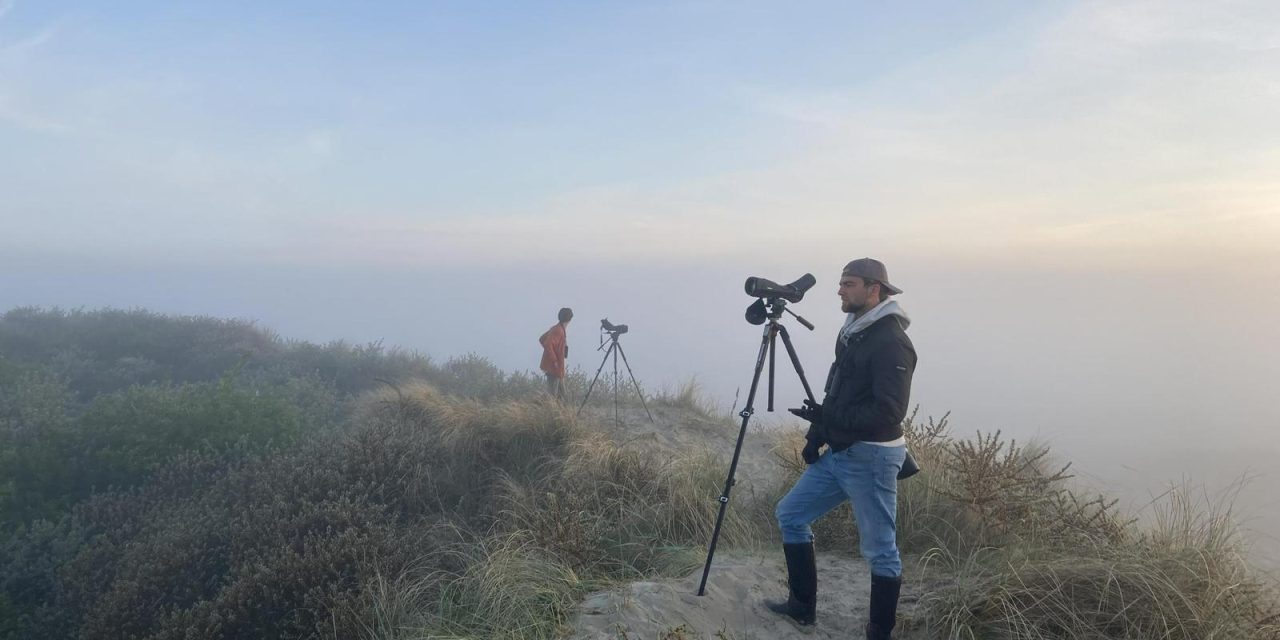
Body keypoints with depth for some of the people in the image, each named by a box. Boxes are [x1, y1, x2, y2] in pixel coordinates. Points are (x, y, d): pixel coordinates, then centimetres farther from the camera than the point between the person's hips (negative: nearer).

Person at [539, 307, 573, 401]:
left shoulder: (557, 329, 10)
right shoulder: (558, 330, -18)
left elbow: (542, 339, 19)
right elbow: (548, 344, -28)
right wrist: (554, 360, -22)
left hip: (558, 366, 10)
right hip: (553, 366, -10)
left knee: (561, 393, 16)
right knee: (552, 393, -5)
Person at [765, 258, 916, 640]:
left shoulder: (891, 342, -17)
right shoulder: (851, 332, 11)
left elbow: (889, 412, -24)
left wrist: (828, 418, -23)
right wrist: (816, 433, 9)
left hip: (871, 459, -10)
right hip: (836, 453, 10)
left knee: (880, 551, 1)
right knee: (790, 514, 14)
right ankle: (802, 607, 26)